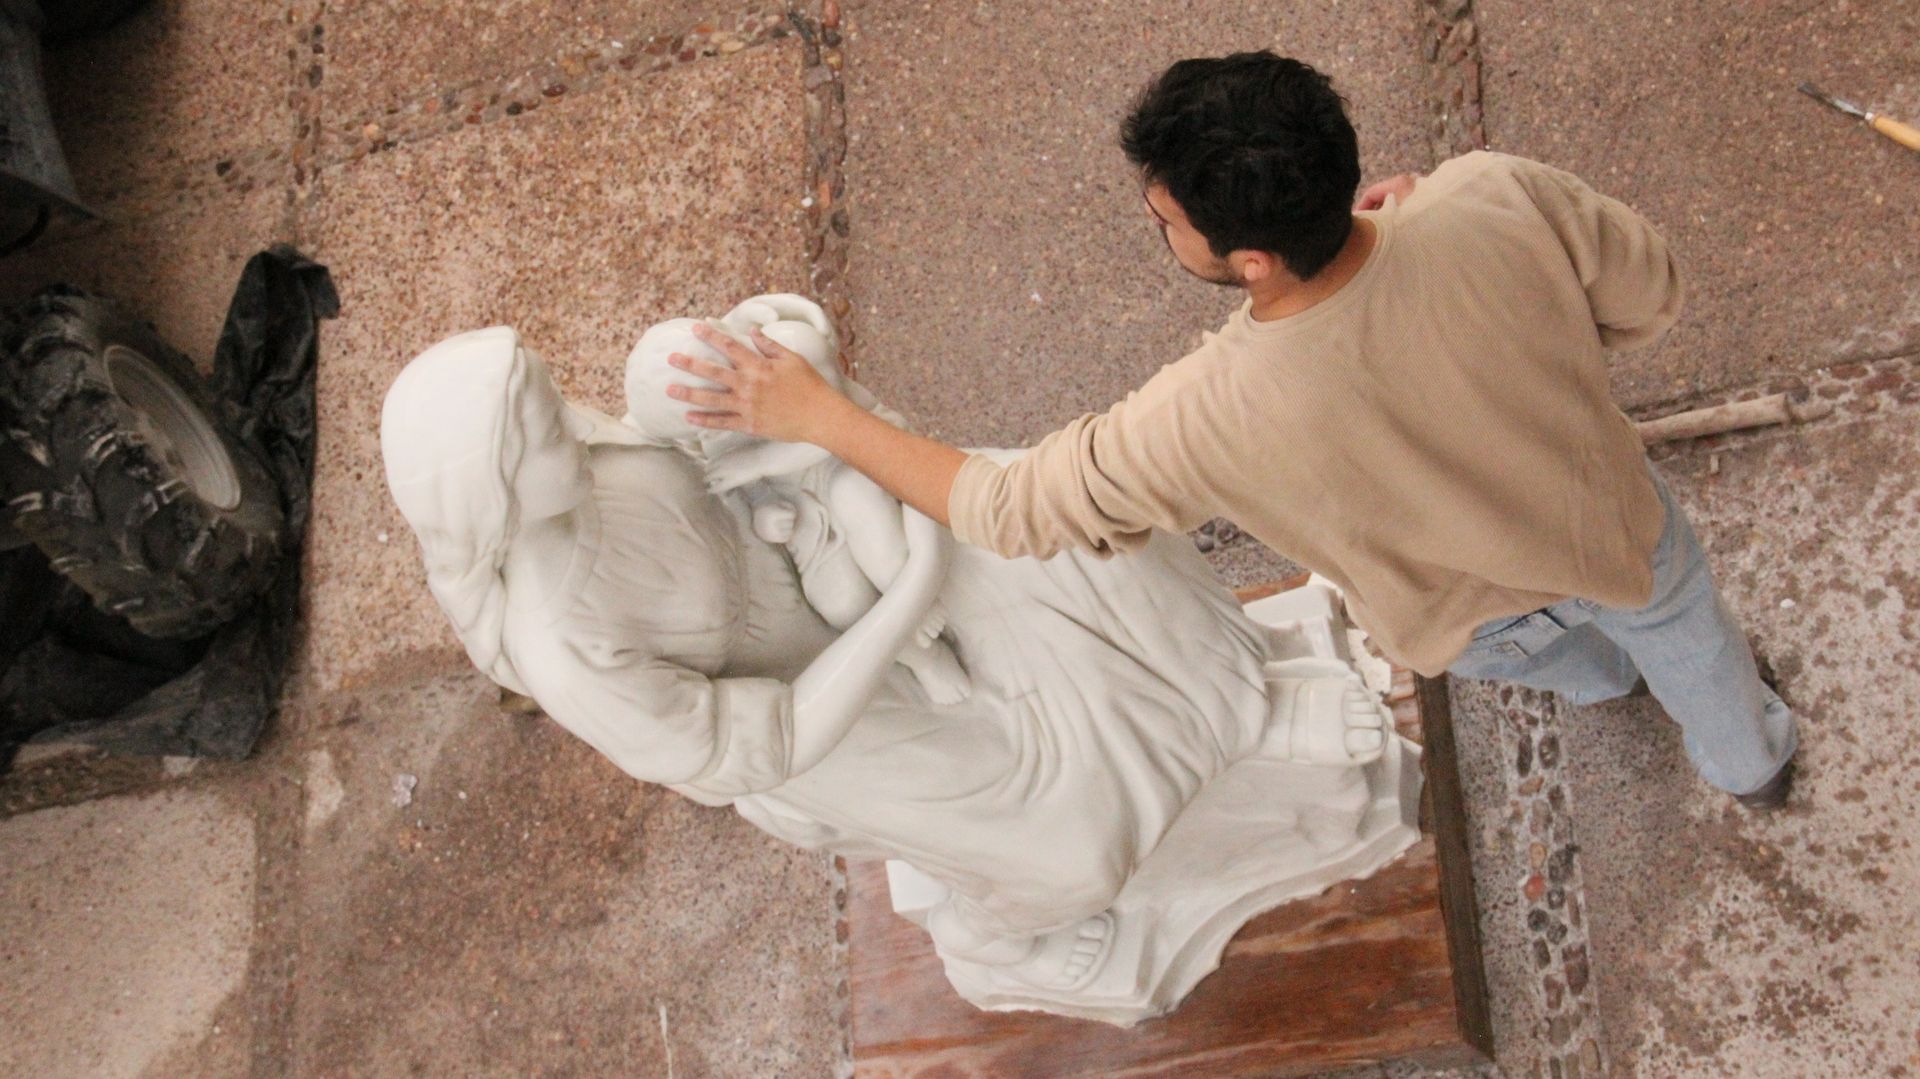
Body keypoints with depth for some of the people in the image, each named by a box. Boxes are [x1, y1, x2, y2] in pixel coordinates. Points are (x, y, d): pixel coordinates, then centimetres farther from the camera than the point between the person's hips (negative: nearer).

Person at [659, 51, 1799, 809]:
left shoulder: (1211, 421, -43)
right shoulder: (1501, 199, -39)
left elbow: (1017, 510, -26)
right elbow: (1651, 298, -17)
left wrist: (815, 415, -19)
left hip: (1475, 621, -2)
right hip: (1617, 526, 2)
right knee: (1681, 625, 39)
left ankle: (1597, 674, 77)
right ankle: (1751, 758, 75)